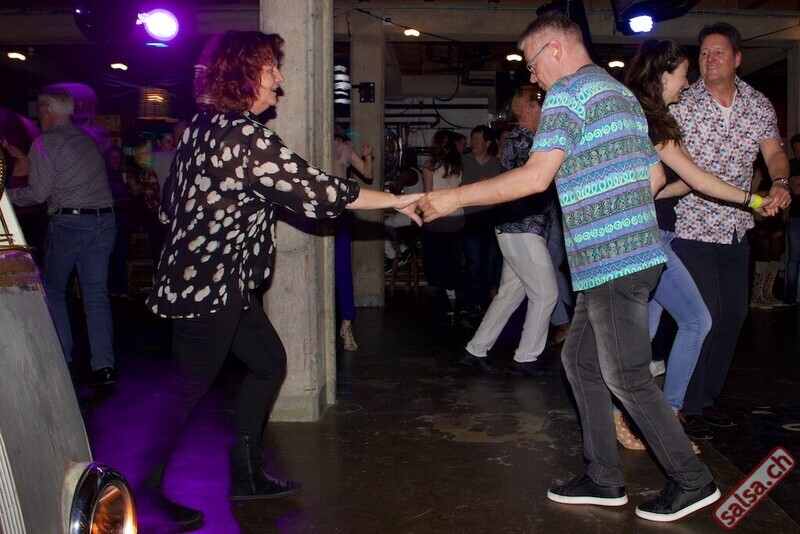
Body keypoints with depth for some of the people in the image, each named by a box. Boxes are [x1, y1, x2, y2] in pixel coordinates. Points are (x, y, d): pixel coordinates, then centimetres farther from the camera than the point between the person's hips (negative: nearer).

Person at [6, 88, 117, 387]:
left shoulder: (44, 143, -4)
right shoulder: (88, 139, 15)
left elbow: (38, 193, -9)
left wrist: (7, 196, 8)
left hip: (69, 221, -5)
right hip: (105, 219, 6)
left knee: (53, 291, 11)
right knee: (97, 293, 5)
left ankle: (63, 360, 9)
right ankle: (104, 366, 0)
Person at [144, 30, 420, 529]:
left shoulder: (205, 125, 9)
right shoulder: (246, 136, -21)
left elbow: (170, 202, 16)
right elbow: (317, 191, -22)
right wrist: (395, 200, -12)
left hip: (212, 280, 10)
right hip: (209, 286, -10)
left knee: (268, 361, 15)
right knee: (191, 385, 0)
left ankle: (245, 475, 24)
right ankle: (148, 490, 14)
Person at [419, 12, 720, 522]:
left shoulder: (569, 92, -9)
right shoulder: (621, 93, 20)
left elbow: (536, 176, -20)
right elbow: (655, 175, 20)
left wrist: (454, 198, -14)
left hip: (611, 260, -10)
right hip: (633, 252, 10)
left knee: (627, 378, 0)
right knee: (581, 360, 15)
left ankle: (693, 481, 13)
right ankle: (604, 480, 22)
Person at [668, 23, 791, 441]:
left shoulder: (758, 105, 5)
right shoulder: (682, 104, -8)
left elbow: (773, 152, -2)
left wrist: (780, 183, -22)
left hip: (735, 228, 6)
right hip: (692, 225, -6)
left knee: (734, 313, 11)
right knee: (704, 315, -9)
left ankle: (709, 396, 26)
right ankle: (688, 406, 5)